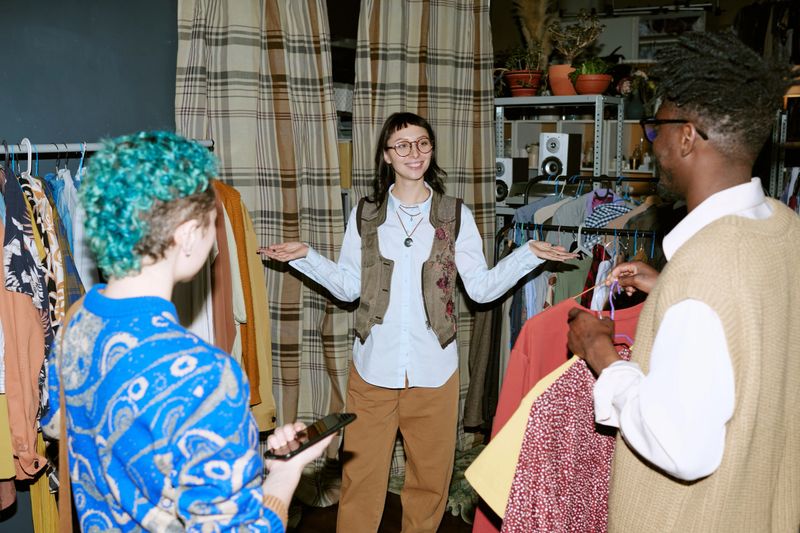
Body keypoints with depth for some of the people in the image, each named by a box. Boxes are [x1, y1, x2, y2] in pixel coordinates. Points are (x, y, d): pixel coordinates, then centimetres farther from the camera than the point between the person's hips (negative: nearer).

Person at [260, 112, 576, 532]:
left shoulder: (456, 215, 2)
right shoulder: (365, 214, 4)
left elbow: (481, 288, -1)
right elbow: (349, 287, 4)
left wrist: (529, 255, -11)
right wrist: (305, 257, -6)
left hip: (433, 368, 0)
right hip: (373, 366, 0)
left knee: (430, 474, 14)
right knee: (361, 474, 6)